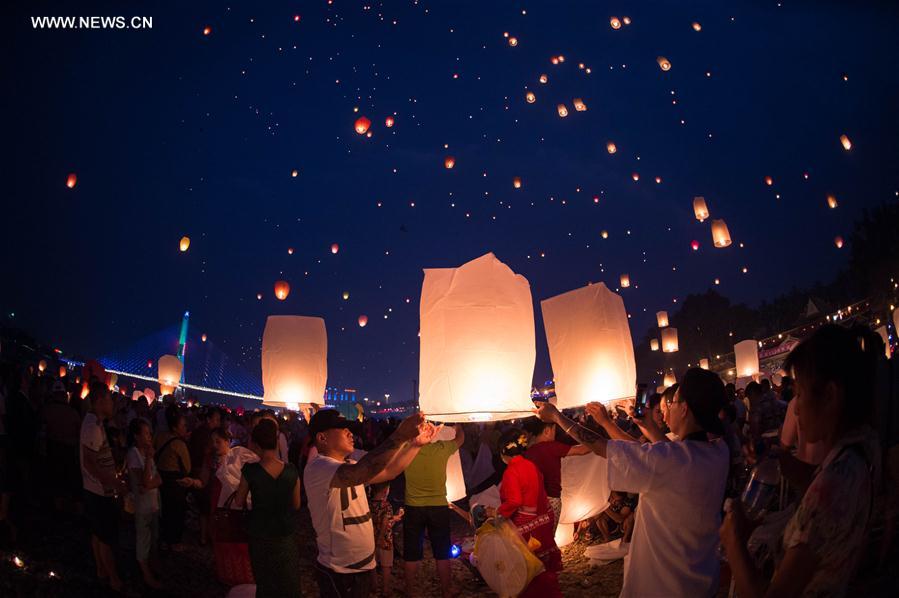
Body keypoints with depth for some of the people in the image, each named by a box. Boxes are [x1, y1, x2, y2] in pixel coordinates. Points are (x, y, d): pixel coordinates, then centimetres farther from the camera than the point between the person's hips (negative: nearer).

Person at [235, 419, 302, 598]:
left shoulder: (250, 470, -18)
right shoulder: (291, 470, -13)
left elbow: (239, 502, -6)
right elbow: (296, 505, -1)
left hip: (259, 537, -1)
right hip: (285, 536, 1)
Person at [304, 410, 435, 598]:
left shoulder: (349, 465, 11)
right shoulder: (318, 467, -22)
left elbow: (389, 472, 11)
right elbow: (359, 473, -40)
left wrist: (416, 443, -2)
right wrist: (400, 436, -43)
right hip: (340, 573, -9)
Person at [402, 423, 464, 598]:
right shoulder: (442, 448, -11)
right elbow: (460, 438, 11)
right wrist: (457, 425, 30)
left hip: (413, 508, 0)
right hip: (439, 507, 0)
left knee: (412, 553, 13)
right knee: (442, 553, 13)